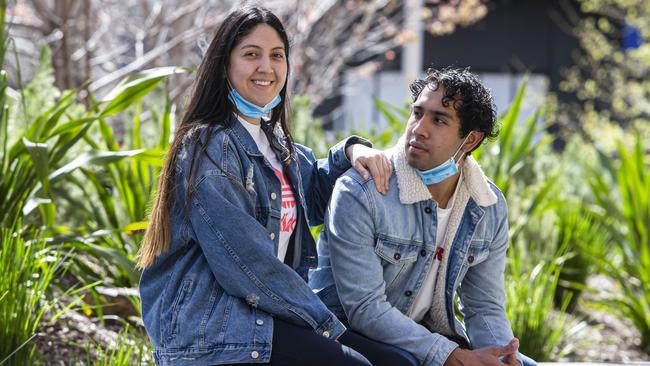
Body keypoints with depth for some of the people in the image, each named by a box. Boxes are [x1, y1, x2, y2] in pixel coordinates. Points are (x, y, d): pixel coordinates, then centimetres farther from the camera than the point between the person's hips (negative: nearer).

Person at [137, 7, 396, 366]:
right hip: (210, 330, -9)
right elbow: (244, 261, -18)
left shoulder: (276, 144, 15)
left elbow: (314, 194, 34)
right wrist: (322, 320, -12)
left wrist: (351, 150, 13)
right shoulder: (208, 147, -12)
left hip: (259, 314, 9)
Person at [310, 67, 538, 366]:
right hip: (353, 337, -5)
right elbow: (365, 308, -24)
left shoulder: (490, 208, -2)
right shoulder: (358, 193, -21)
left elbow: (485, 307, 3)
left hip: (429, 335, 6)